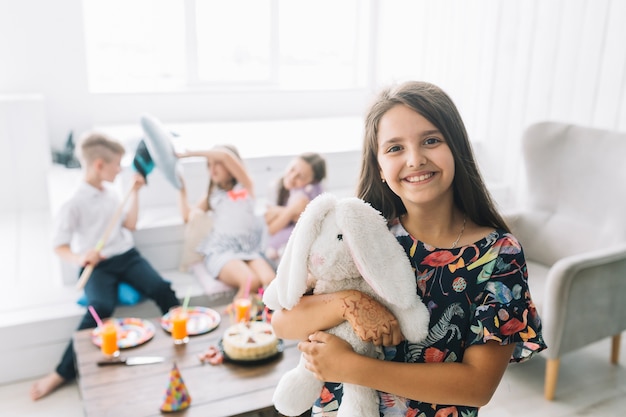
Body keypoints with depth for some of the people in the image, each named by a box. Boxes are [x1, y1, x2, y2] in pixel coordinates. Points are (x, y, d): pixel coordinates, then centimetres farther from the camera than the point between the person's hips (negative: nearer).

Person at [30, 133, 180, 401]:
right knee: (101, 308, -31)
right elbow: (59, 247, -7)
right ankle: (63, 373, -15)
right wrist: (80, 258, -28)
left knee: (161, 289, -23)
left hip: (126, 257, 5)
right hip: (97, 265, -5)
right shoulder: (75, 204, -8)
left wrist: (134, 192, 10)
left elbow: (129, 225, 14)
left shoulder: (111, 193, 11)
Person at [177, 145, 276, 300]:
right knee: (250, 282, -33)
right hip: (221, 250, 0)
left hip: (249, 249, 0)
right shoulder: (212, 195, 23)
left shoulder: (245, 186, 13)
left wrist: (189, 153, 3)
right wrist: (182, 189, 19)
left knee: (270, 281, -32)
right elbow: (187, 216, 14)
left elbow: (225, 155, -1)